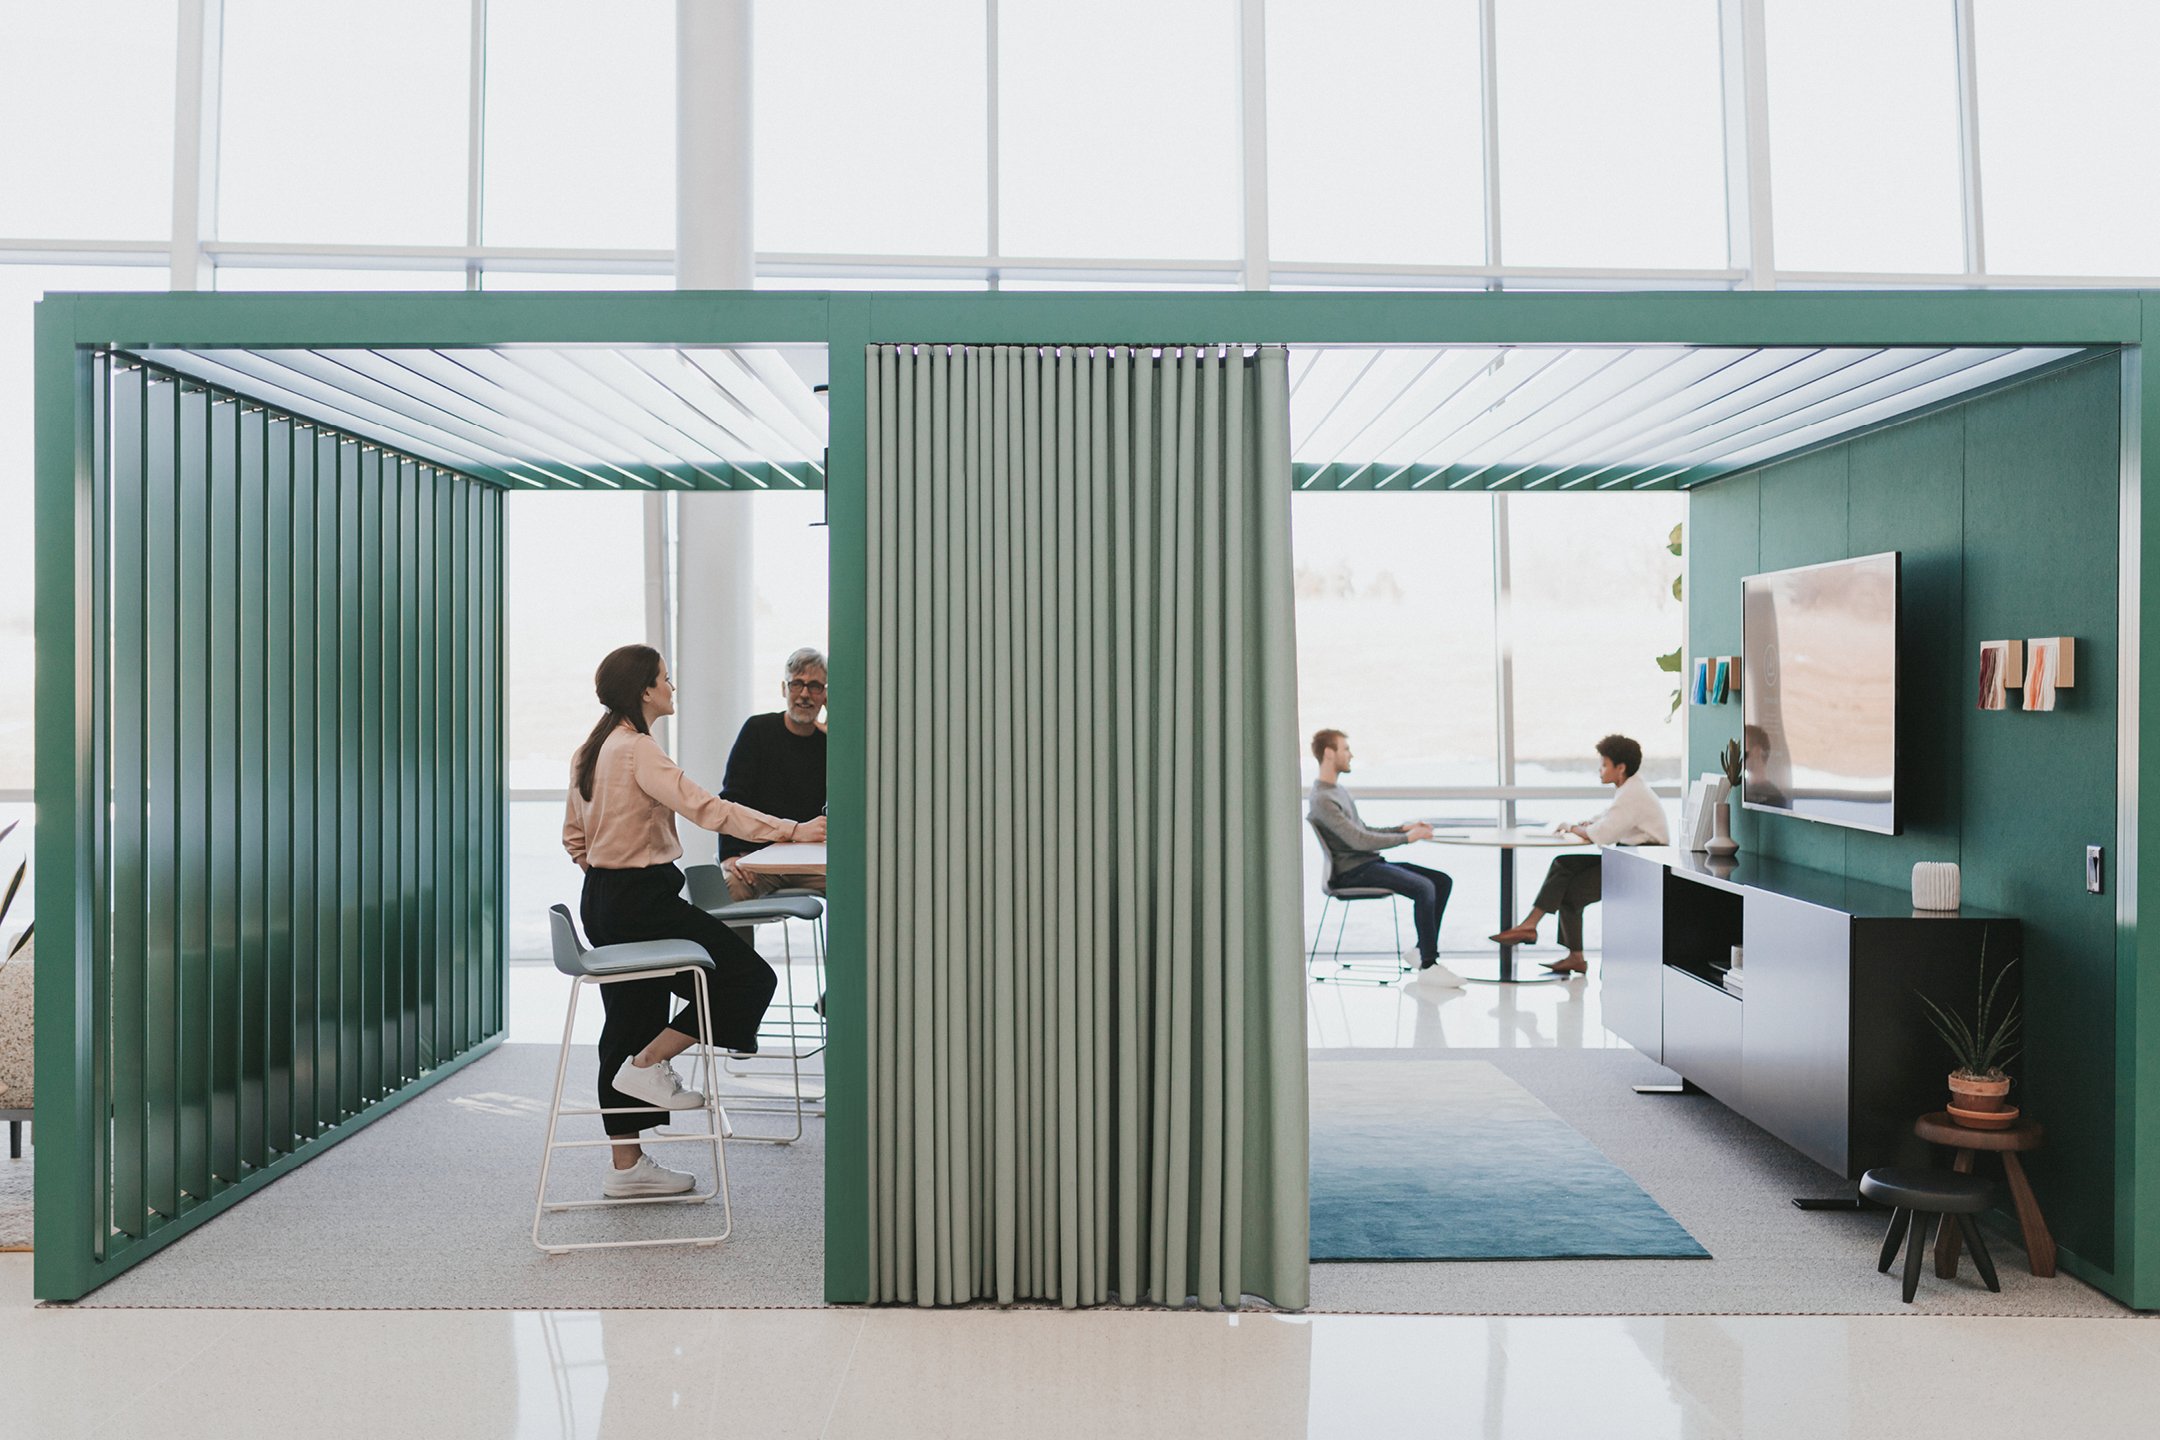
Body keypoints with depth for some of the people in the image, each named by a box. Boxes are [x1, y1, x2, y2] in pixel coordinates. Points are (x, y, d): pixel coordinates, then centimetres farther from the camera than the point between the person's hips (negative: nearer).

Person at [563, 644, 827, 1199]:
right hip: (644, 899, -10)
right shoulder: (637, 749, -17)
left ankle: (627, 1166, 18)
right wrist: (793, 830, -26)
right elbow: (707, 809, -25)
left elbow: (573, 836, 19)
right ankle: (650, 1065, -1)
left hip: (601, 901, 10)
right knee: (749, 976, -6)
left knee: (629, 1024, 13)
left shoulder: (589, 750, 12)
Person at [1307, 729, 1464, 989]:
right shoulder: (1322, 799, -14)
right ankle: (1428, 966, -21)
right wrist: (1406, 838, -14)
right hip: (1352, 871, -10)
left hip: (1370, 863, 10)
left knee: (1443, 881, 0)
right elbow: (1358, 840, -21)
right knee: (1423, 887, -26)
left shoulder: (1338, 790, 19)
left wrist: (1403, 828, 13)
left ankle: (1422, 949, 4)